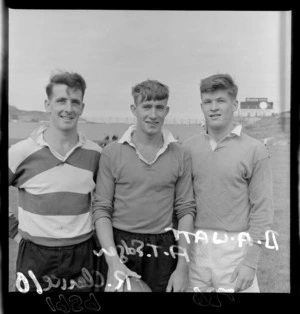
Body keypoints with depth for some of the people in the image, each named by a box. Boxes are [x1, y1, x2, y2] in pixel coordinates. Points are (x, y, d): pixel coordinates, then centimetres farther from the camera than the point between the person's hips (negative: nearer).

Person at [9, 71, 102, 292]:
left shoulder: (95, 153, -2)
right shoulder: (21, 153, -9)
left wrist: (96, 229, 6)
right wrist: (15, 230, -2)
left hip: (83, 255, 2)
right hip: (35, 256, -2)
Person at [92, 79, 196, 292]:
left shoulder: (180, 155, -1)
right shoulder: (112, 153, -5)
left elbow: (186, 210, 0)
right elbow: (101, 209, -4)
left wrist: (182, 267, -3)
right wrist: (113, 262, -12)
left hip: (163, 248, 1)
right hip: (119, 245, -1)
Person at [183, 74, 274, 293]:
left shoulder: (255, 150, -6)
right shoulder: (189, 147, 2)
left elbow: (262, 210, -6)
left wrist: (250, 262, -9)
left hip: (235, 247, -2)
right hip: (195, 246, 3)